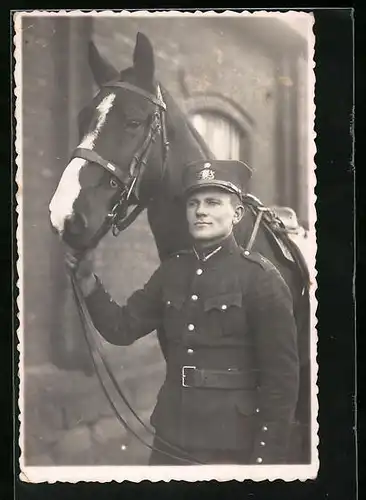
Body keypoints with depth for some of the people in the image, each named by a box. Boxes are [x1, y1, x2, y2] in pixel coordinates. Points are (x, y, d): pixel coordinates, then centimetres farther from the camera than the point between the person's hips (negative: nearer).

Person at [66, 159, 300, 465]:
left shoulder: (261, 277, -12)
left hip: (231, 446, -5)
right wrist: (87, 279, -10)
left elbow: (282, 375, -12)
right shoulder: (172, 271, 5)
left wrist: (268, 457, -13)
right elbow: (121, 328, 5)